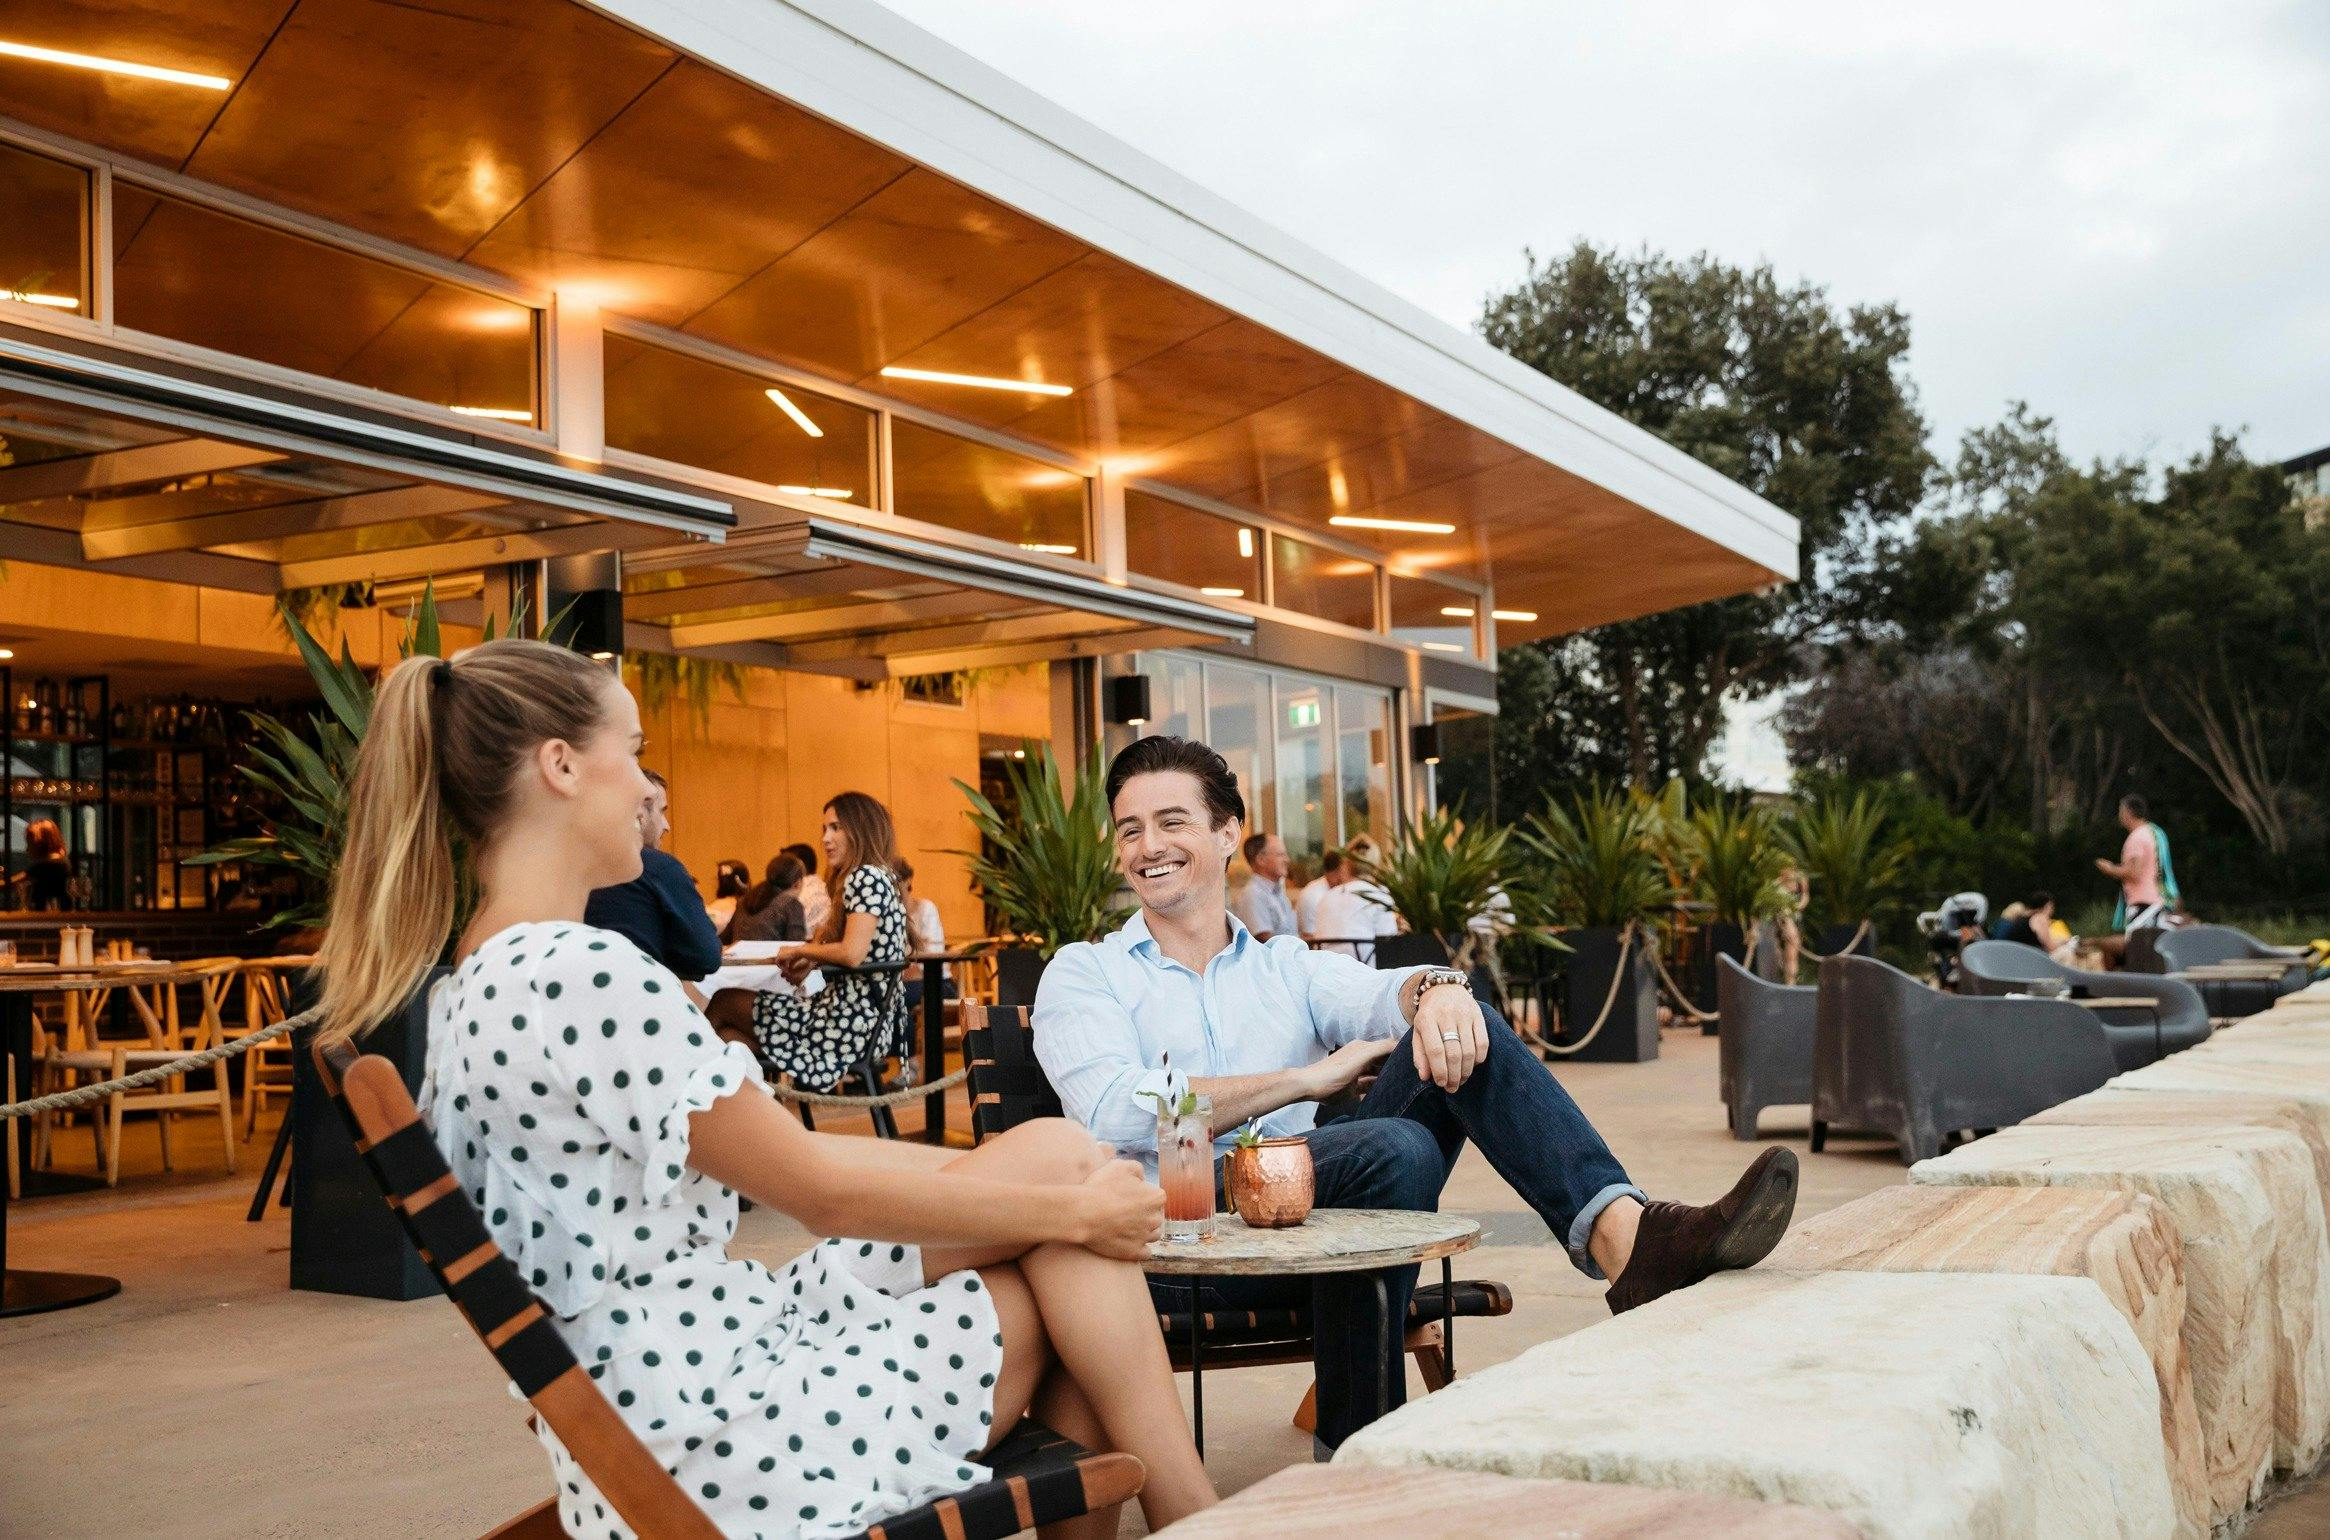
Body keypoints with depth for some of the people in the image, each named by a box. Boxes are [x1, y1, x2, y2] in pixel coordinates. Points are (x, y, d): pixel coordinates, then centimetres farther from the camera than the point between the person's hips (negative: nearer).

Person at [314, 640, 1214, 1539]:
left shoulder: (478, 983, 9)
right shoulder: (586, 975, -23)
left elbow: (767, 1146, 10)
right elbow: (825, 1192, -16)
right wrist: (1070, 1209, -4)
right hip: (718, 1444, -9)